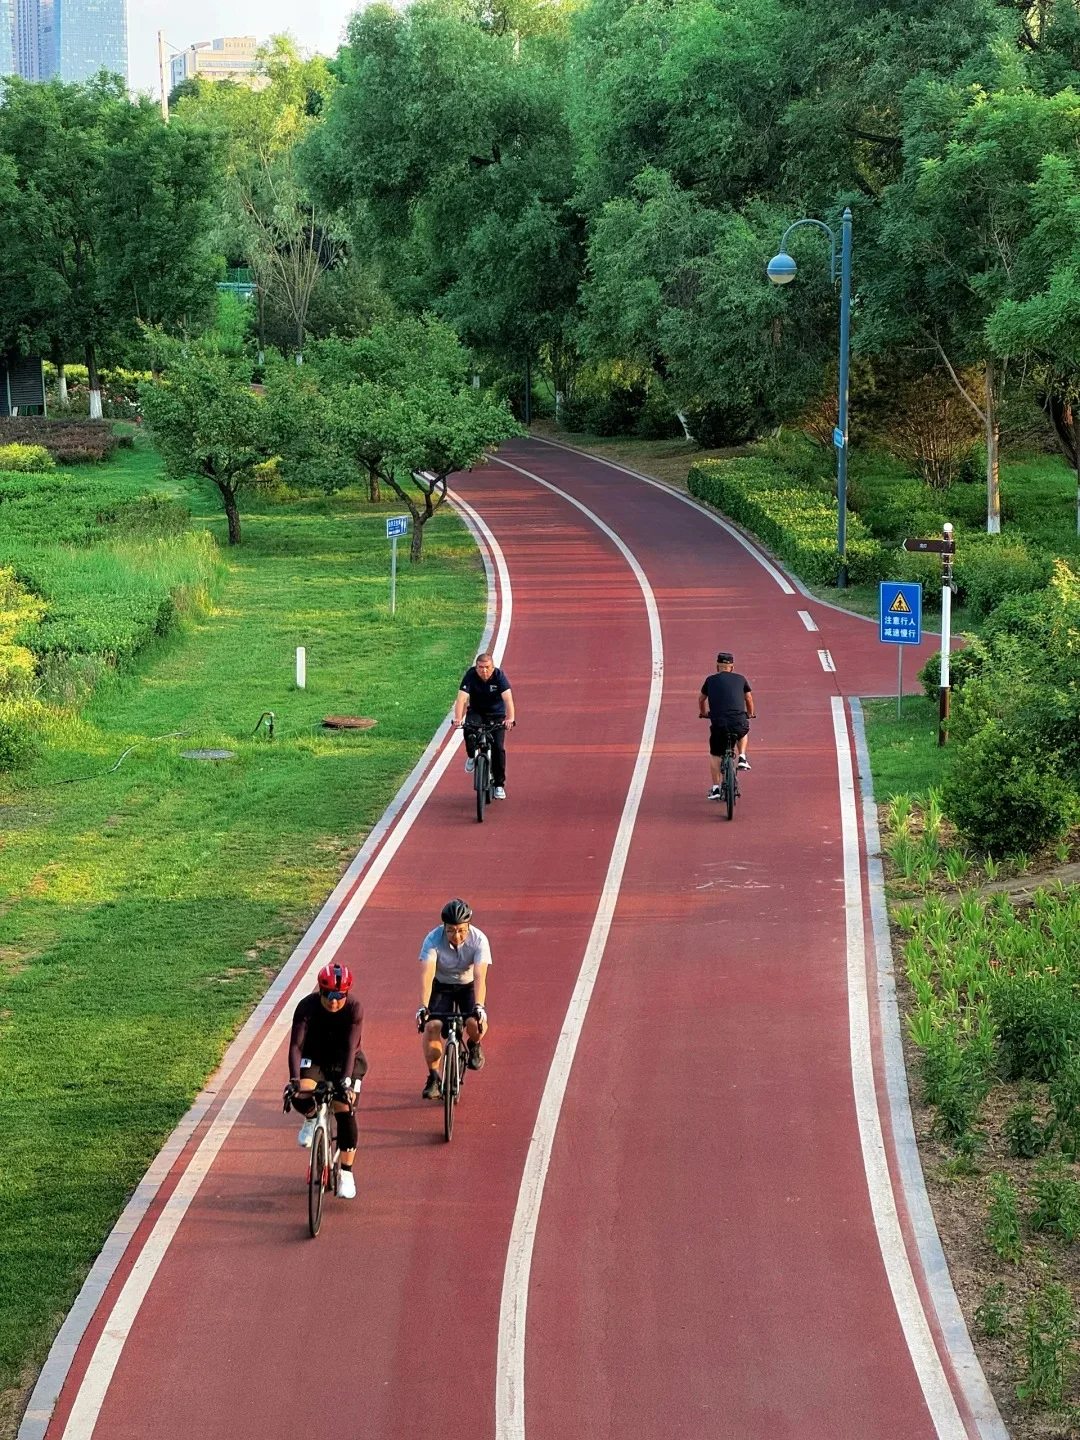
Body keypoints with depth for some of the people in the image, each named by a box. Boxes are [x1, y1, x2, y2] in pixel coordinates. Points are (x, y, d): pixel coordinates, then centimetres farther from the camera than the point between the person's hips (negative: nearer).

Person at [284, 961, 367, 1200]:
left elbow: (351, 1047, -32)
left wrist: (346, 1079, -46)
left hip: (345, 1061, 0)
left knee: (345, 1110, -15)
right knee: (300, 1095, -29)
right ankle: (311, 1119, 9)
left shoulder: (354, 1009, -25)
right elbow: (296, 1045, -31)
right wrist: (294, 1079, -45)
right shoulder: (307, 1007, -25)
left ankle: (346, 1174, -2)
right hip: (315, 1058, 0)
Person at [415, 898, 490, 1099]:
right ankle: (433, 1078, -6)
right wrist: (423, 1007, -48)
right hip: (442, 986, 0)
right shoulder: (433, 939, -27)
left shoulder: (479, 940, -27)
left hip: (468, 985, 0)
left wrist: (479, 1006, -49)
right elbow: (426, 974, -35)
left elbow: (480, 976, -35)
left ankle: (474, 1045, 9)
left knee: (476, 1023, -27)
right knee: (432, 1026, -23)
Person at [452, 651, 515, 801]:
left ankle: (499, 785, 3)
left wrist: (510, 718, -49)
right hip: (476, 712, 0)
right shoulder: (470, 676, -21)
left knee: (498, 747, -11)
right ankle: (472, 757, -4)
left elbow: (508, 698, -34)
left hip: (496, 714, 0)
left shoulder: (499, 676, -22)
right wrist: (458, 718, -46)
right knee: (469, 729, -33)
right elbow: (461, 697, -30)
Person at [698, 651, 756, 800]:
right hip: (739, 723, 1)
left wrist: (703, 713, 49)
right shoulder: (740, 679, 12)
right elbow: (749, 700, 26)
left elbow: (701, 700, 28)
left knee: (715, 756, 18)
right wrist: (750, 714, 46)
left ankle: (715, 789, 14)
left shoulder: (711, 680, 12)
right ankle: (742, 758, 18)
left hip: (718, 724, -1)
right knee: (743, 732, 37)